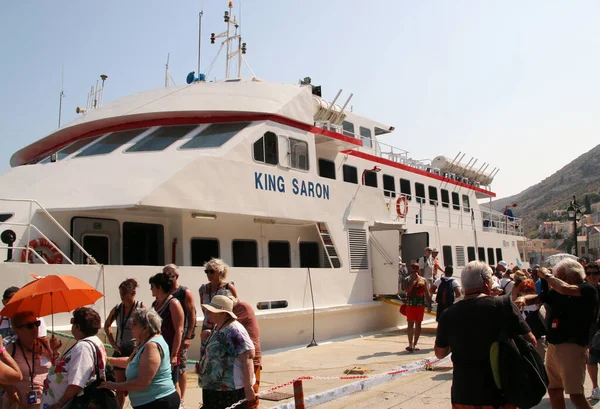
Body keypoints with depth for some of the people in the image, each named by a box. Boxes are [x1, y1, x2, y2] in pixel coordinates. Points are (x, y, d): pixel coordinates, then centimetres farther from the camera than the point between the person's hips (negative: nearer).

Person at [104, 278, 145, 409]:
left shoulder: (141, 308, -11)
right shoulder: (117, 309, 2)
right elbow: (107, 326, 18)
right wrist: (113, 343, 8)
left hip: (135, 351, -4)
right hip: (120, 351, 4)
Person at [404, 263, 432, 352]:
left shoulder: (423, 280, 9)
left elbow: (427, 294, 9)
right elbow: (407, 290, -15)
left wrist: (429, 305, 3)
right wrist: (413, 279, -14)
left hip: (420, 305, 2)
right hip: (410, 304, -2)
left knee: (418, 325, 7)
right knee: (410, 324, -7)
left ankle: (414, 344, 16)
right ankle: (410, 344, -8)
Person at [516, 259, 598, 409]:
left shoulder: (588, 290, -9)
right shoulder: (557, 291, 11)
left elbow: (565, 289, -26)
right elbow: (537, 298, 15)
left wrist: (547, 276, -11)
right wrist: (523, 299, -8)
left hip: (572, 346, -7)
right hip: (553, 346, 7)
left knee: (575, 395, -8)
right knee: (554, 391, 16)